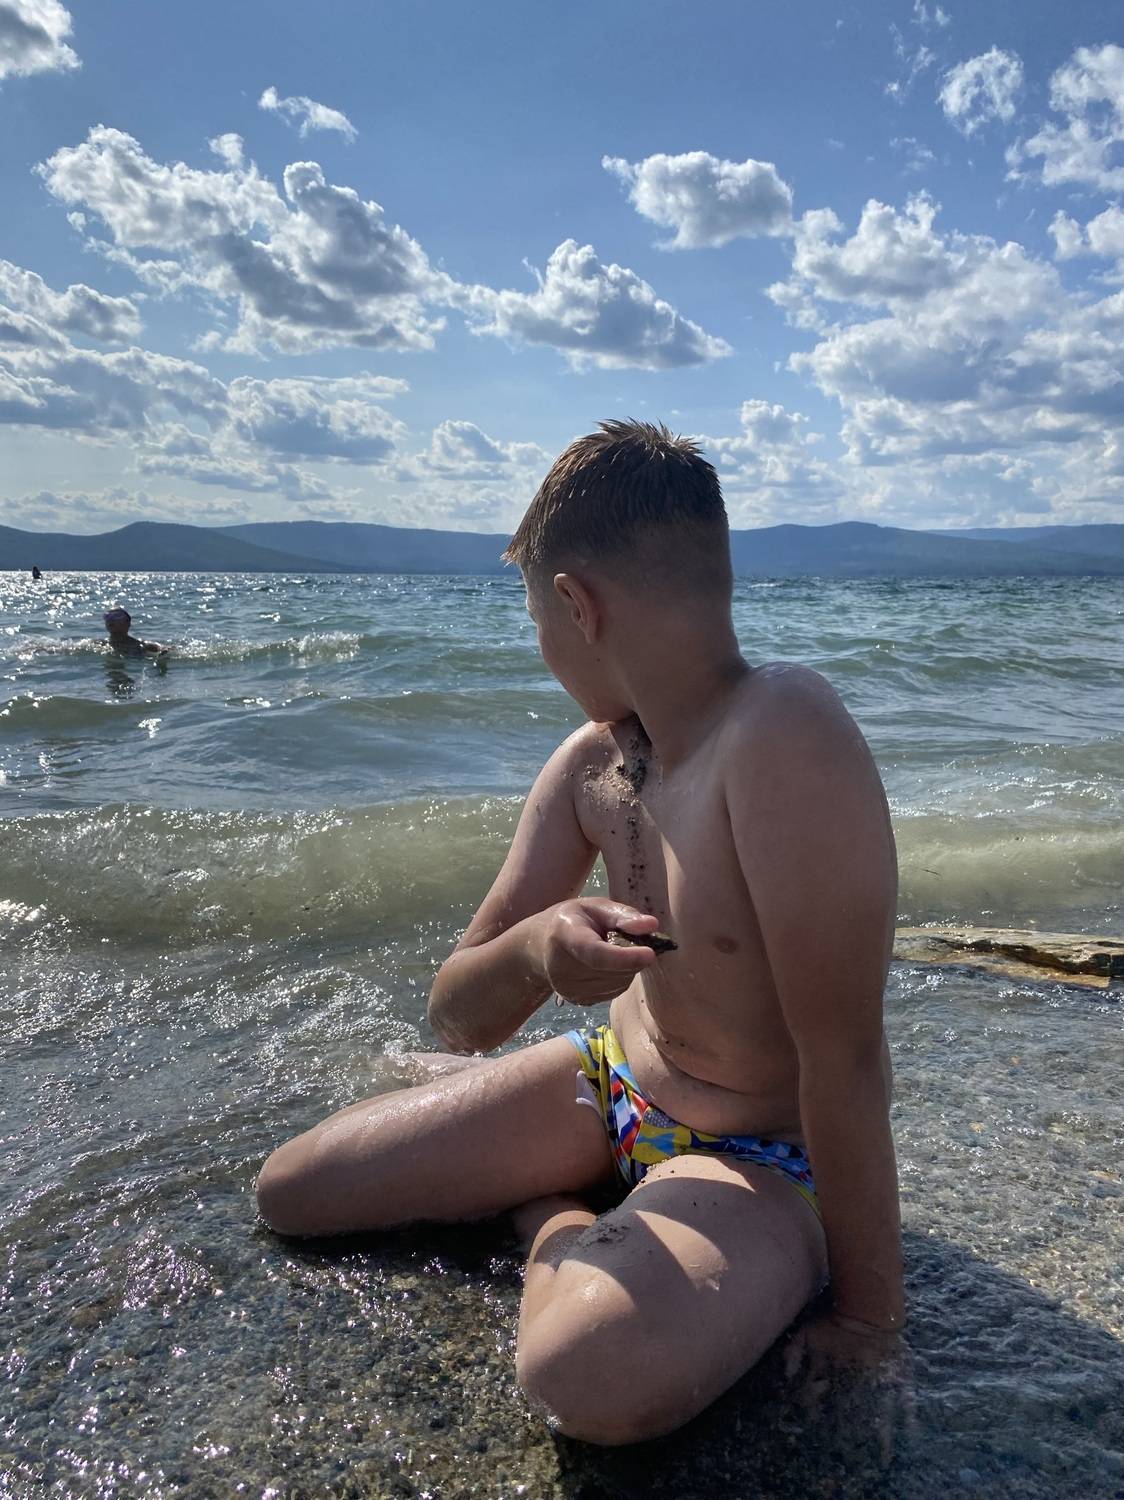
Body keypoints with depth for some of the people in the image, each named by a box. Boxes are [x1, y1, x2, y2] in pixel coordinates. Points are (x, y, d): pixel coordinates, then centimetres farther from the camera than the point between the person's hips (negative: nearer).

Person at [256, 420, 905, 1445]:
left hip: (759, 1161, -5)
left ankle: (551, 1212, -2)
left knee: (591, 1375, -36)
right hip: (610, 1081, 6)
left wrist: (867, 1310, -19)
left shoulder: (784, 735, -31)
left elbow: (844, 1055, -27)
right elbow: (457, 1015, -6)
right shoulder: (588, 766, -8)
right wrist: (529, 952, -28)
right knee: (287, 1191, 8)